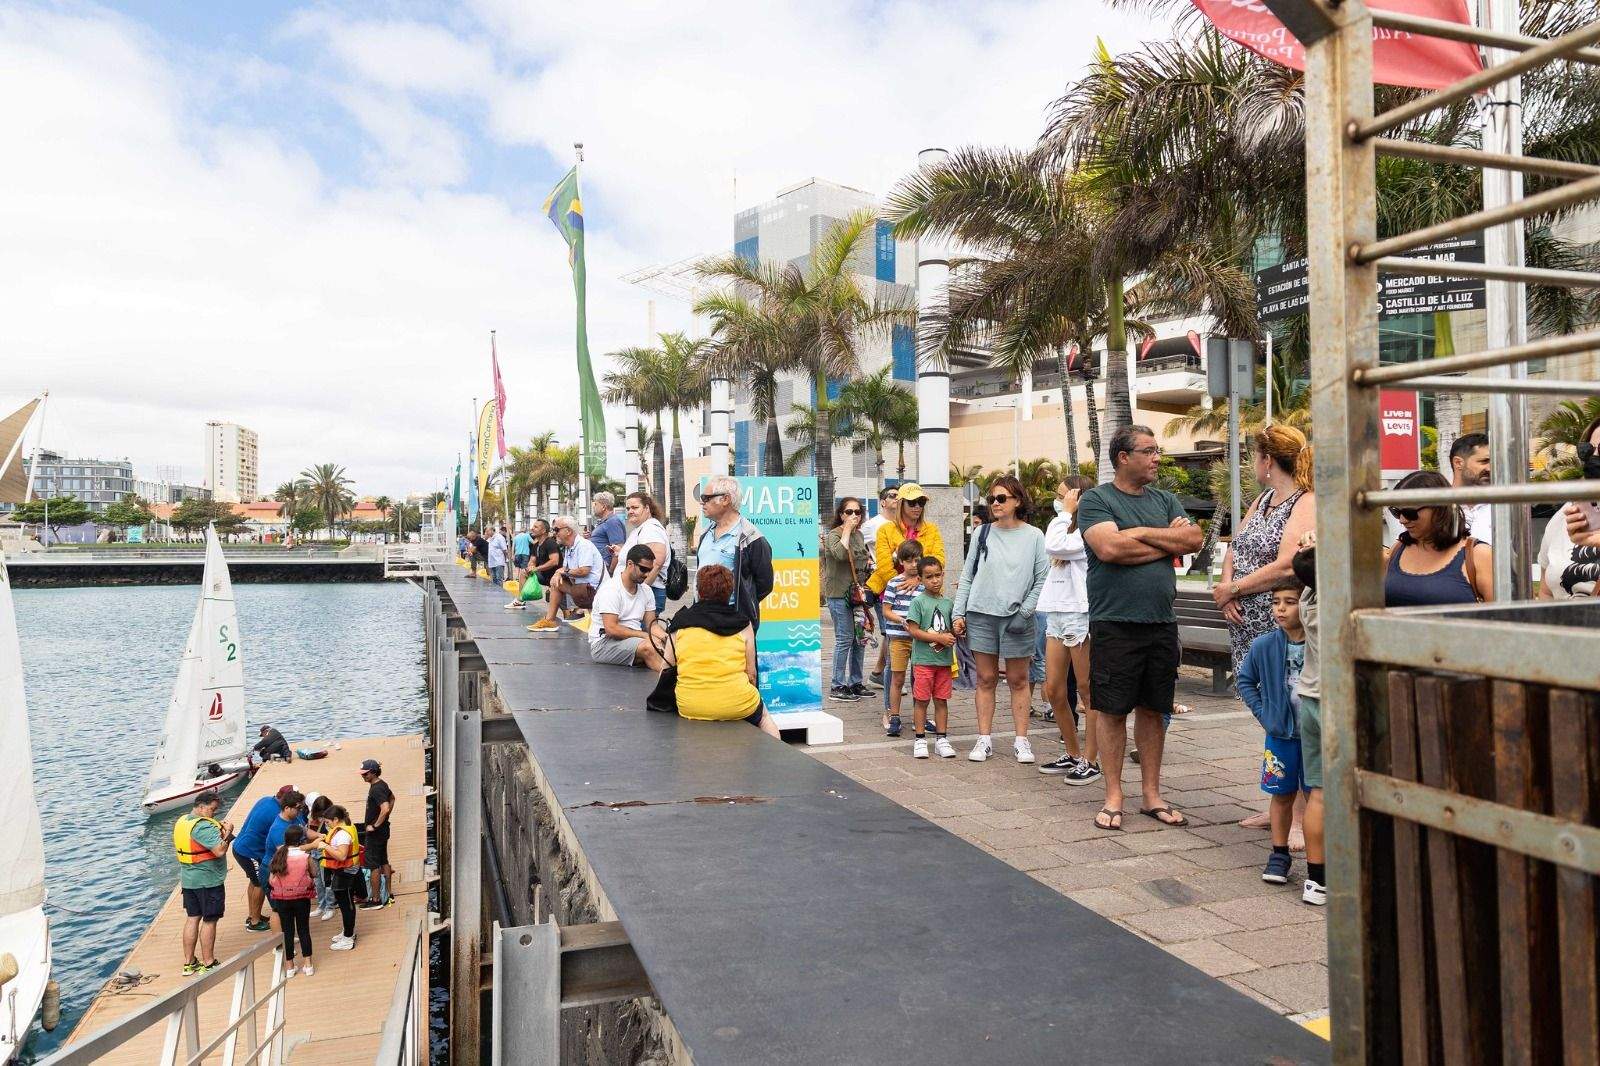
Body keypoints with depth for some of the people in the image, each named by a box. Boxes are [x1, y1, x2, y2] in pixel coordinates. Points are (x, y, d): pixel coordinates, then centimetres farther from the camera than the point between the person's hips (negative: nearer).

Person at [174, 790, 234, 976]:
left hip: (188, 879, 9)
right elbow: (220, 851, -30)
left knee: (192, 918, 15)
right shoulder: (204, 826, -23)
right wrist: (227, 833, -16)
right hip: (208, 880, -9)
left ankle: (189, 963, 21)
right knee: (209, 921, 2)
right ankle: (208, 964, 9)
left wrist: (219, 830, 5)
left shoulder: (182, 821, 7)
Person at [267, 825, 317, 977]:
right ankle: (308, 965, 16)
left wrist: (282, 884, 11)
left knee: (287, 931, 11)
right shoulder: (306, 856, -15)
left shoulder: (278, 856, -9)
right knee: (304, 930, 11)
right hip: (302, 898, -1)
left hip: (282, 899, 1)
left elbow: (271, 880, -7)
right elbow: (313, 874, -1)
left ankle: (289, 966, 18)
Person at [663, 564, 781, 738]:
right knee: (763, 716, 32)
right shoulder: (742, 623, 2)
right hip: (736, 705, -1)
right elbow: (751, 674, 1)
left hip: (690, 708, 1)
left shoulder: (680, 622, 4)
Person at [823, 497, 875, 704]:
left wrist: (868, 561, 12)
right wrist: (847, 529, -19)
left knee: (860, 638, 11)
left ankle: (855, 682, 21)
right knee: (844, 639, -8)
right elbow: (840, 553, -29)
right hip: (839, 594, -8)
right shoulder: (833, 535, -8)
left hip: (858, 593, 8)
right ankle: (838, 687, -1)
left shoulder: (859, 535, 15)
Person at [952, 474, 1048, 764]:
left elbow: (1042, 580, 0)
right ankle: (984, 740, 12)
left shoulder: (1034, 537, 0)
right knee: (986, 679, 6)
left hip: (1017, 618, -2)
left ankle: (1021, 740, 13)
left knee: (1018, 680, 6)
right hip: (981, 615, 2)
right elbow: (967, 576, 8)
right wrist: (958, 613, 3)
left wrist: (1025, 612, -9)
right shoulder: (983, 534, 7)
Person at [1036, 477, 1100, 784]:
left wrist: (1066, 513, -12)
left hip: (1080, 616, -9)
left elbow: (1054, 547, -20)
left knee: (1088, 691, -1)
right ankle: (1072, 755, 22)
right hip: (1056, 617, 9)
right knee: (1053, 691, 9)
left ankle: (1090, 760, 6)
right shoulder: (1068, 530, 19)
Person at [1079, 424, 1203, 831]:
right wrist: (1168, 541, -7)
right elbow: (1108, 547, -18)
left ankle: (1151, 795, 21)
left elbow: (1194, 539, 0)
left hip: (1161, 623, 5)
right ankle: (1113, 797, 13)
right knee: (1113, 710, 2)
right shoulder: (1096, 500, -2)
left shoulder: (1165, 500, 14)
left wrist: (1142, 532, -8)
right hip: (1115, 624, -5)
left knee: (1153, 709, 11)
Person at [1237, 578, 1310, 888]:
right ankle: (1279, 854, 24)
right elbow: (1245, 681, 7)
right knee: (1282, 794, 11)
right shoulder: (1263, 646, -6)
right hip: (1281, 733, 1)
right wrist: (1263, 712, -2)